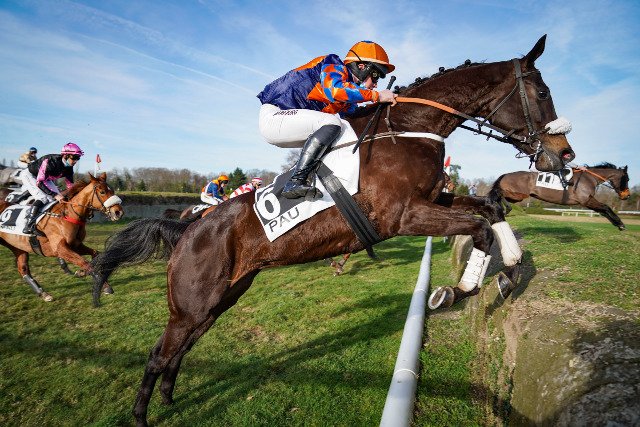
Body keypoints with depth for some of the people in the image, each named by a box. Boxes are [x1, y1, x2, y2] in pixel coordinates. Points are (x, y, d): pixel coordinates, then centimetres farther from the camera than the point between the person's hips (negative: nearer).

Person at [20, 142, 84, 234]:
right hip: (29, 175, -8)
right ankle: (28, 225, -26)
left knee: (60, 199, -4)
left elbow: (70, 185, -5)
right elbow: (39, 182, -39)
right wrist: (55, 195, -46)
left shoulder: (68, 168, -14)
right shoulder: (49, 161, -36)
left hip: (46, 179, 8)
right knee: (43, 198, -27)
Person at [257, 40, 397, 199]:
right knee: (332, 123, -25)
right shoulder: (334, 66, -8)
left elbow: (355, 111, 30)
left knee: (344, 128, 5)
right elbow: (334, 90, -29)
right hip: (273, 115, -9)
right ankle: (295, 182, -30)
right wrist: (376, 95, -22)